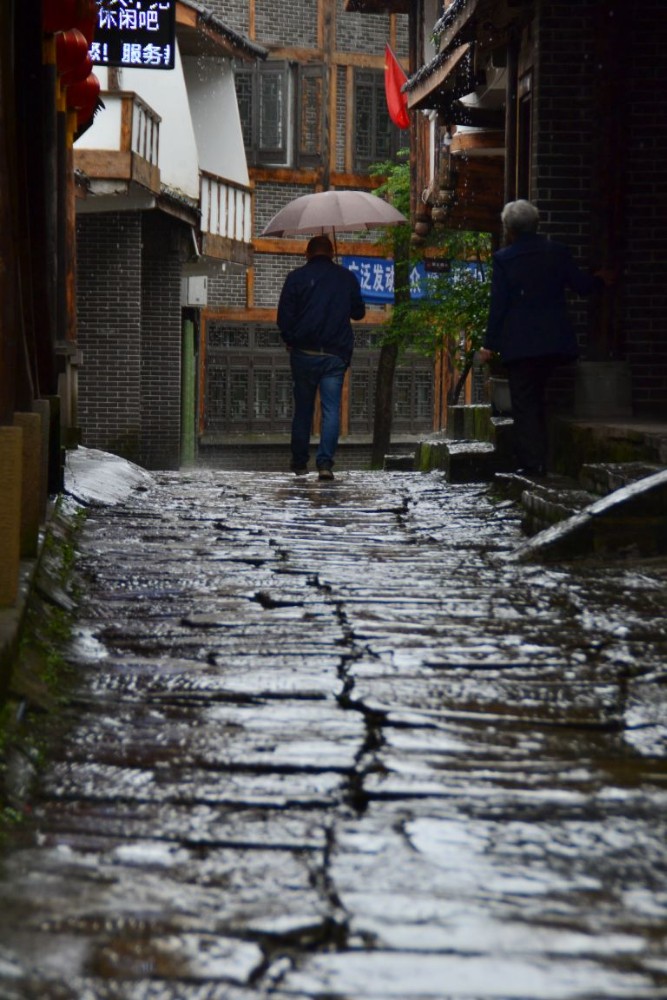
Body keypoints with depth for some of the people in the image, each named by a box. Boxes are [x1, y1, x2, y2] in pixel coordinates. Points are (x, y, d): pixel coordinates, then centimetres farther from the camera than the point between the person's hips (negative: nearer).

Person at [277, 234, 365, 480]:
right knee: (331, 409, -3)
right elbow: (359, 312, 17)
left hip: (304, 352, 0)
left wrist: (289, 340, 11)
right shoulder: (347, 277, 7)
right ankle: (325, 461, -17)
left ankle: (299, 463, 16)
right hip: (336, 354, 0)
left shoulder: (297, 276, 0)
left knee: (302, 409, 11)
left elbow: (284, 314, -4)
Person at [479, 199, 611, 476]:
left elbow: (498, 305, -7)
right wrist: (600, 279, 33)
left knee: (524, 405, -1)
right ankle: (538, 461, 19)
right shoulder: (558, 252, 2)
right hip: (554, 341, 4)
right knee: (536, 399, 18)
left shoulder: (503, 259, -8)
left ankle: (531, 465, -7)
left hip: (519, 345, -4)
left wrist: (490, 345, -1)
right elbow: (582, 285, 10)